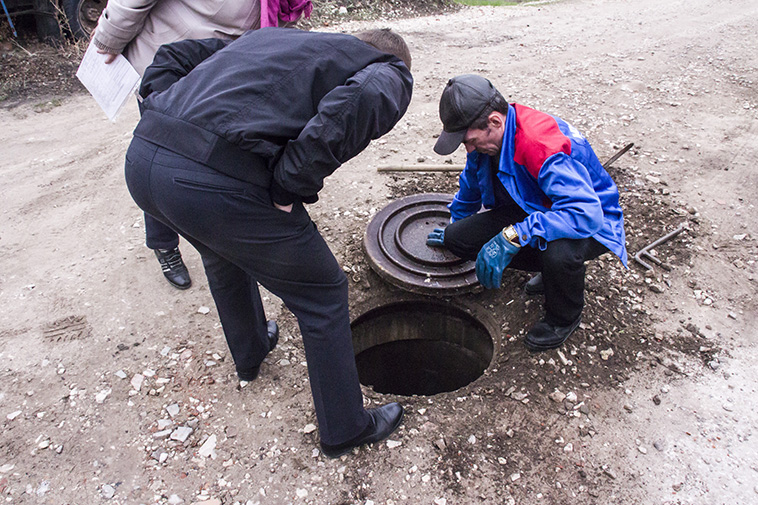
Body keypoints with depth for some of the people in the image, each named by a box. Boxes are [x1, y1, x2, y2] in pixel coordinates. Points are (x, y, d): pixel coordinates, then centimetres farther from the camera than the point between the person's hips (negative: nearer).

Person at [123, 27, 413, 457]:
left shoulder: (274, 36, 30)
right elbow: (359, 102, -16)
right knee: (323, 296, 12)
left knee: (225, 252, 35)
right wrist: (289, 187, -9)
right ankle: (345, 430, 31)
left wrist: (165, 122, 19)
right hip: (218, 184, -8)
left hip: (142, 159, 8)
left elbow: (173, 56, 28)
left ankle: (249, 354, 59)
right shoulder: (391, 75, 10)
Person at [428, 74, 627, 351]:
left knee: (558, 252, -43)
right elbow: (470, 187, 12)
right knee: (457, 238, -9)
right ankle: (551, 270, 9)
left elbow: (586, 213, -44)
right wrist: (454, 227, 28)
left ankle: (564, 318, -5)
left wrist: (513, 236, -46)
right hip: (533, 210, 7)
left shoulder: (543, 144, -36)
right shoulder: (485, 137, -9)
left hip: (590, 222, -7)